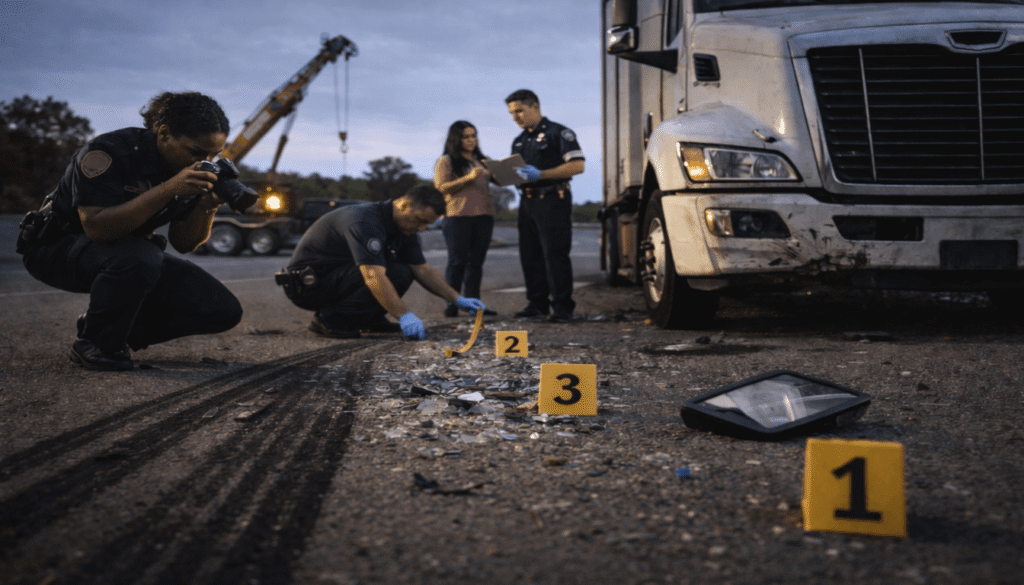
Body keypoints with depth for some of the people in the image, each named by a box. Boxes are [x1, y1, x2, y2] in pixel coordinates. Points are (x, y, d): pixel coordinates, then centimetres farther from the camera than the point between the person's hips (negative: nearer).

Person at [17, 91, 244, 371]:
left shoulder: (192, 169, -7)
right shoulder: (107, 153, -26)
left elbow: (183, 243, -3)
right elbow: (98, 228, -37)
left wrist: (207, 206, -24)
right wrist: (168, 189, -42)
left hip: (131, 252, 7)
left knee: (224, 310, -8)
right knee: (139, 258, -41)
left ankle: (122, 332, 8)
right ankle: (94, 343, -15)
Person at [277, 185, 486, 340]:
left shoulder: (404, 226, 4)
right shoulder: (365, 222, -27)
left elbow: (423, 269, 9)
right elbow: (373, 276, -38)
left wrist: (457, 299, -1)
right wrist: (404, 316, -44)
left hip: (339, 275, 9)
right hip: (308, 283, -9)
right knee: (397, 274, -26)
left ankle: (367, 319, 7)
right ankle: (328, 318, -17)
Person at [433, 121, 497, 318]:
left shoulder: (482, 161, 20)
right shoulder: (445, 161, 2)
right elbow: (441, 188, -8)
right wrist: (468, 178, -16)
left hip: (484, 216, 5)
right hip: (458, 216, -5)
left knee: (476, 261, 5)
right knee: (457, 261, -5)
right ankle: (451, 304, -3)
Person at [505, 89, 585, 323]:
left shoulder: (558, 133, -4)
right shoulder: (519, 141, 21)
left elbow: (577, 165, -14)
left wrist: (539, 174, -19)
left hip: (553, 200, -8)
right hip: (527, 201, 8)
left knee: (555, 254, -11)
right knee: (530, 255, 7)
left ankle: (562, 306, -8)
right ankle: (537, 303, 14)